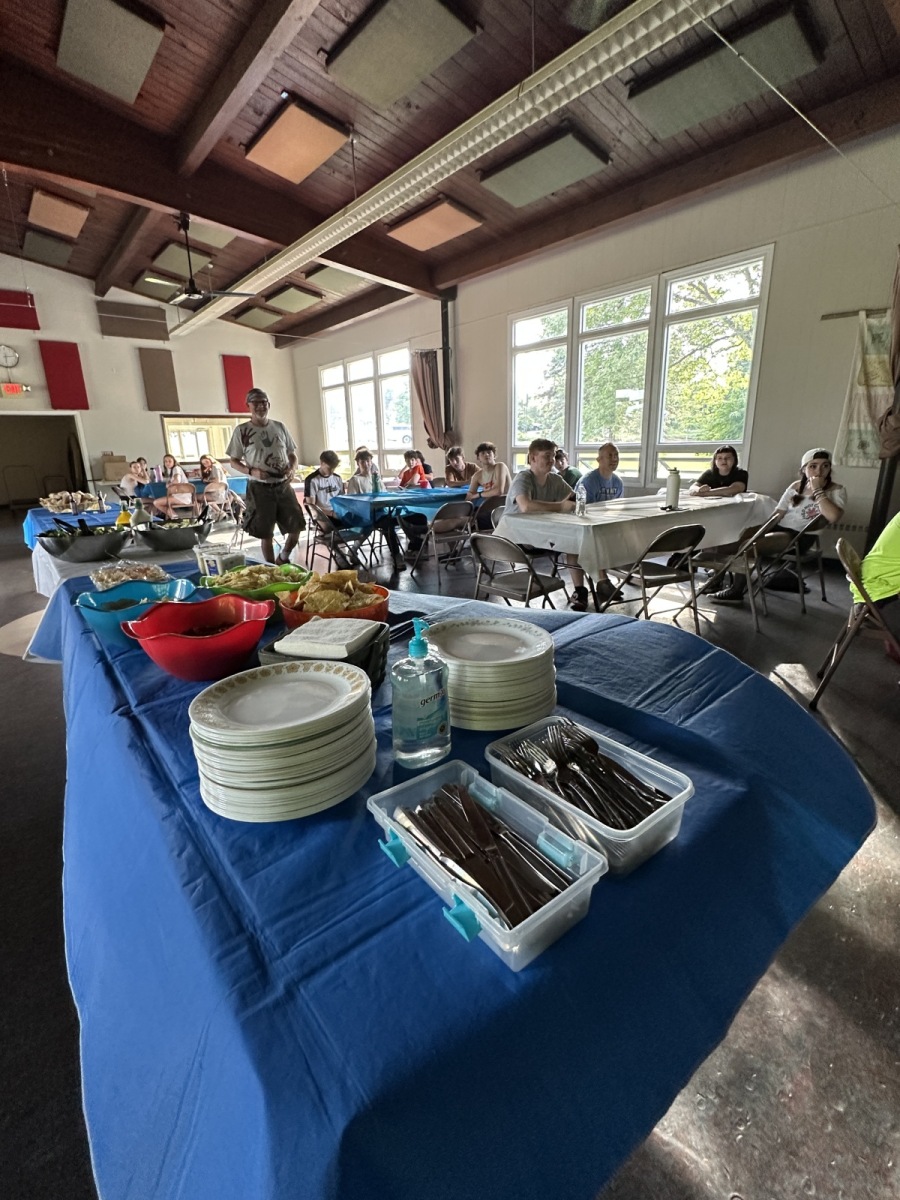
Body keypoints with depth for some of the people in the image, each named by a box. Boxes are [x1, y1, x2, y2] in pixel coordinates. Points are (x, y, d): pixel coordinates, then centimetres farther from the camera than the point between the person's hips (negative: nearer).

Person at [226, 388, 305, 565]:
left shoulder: (279, 427, 7)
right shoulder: (242, 431, -3)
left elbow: (292, 454, 14)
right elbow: (234, 461, 1)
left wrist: (292, 468, -8)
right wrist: (251, 471, -17)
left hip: (283, 485, 3)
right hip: (260, 488, -3)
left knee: (296, 526, 4)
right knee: (266, 533, 3)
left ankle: (283, 559, 29)